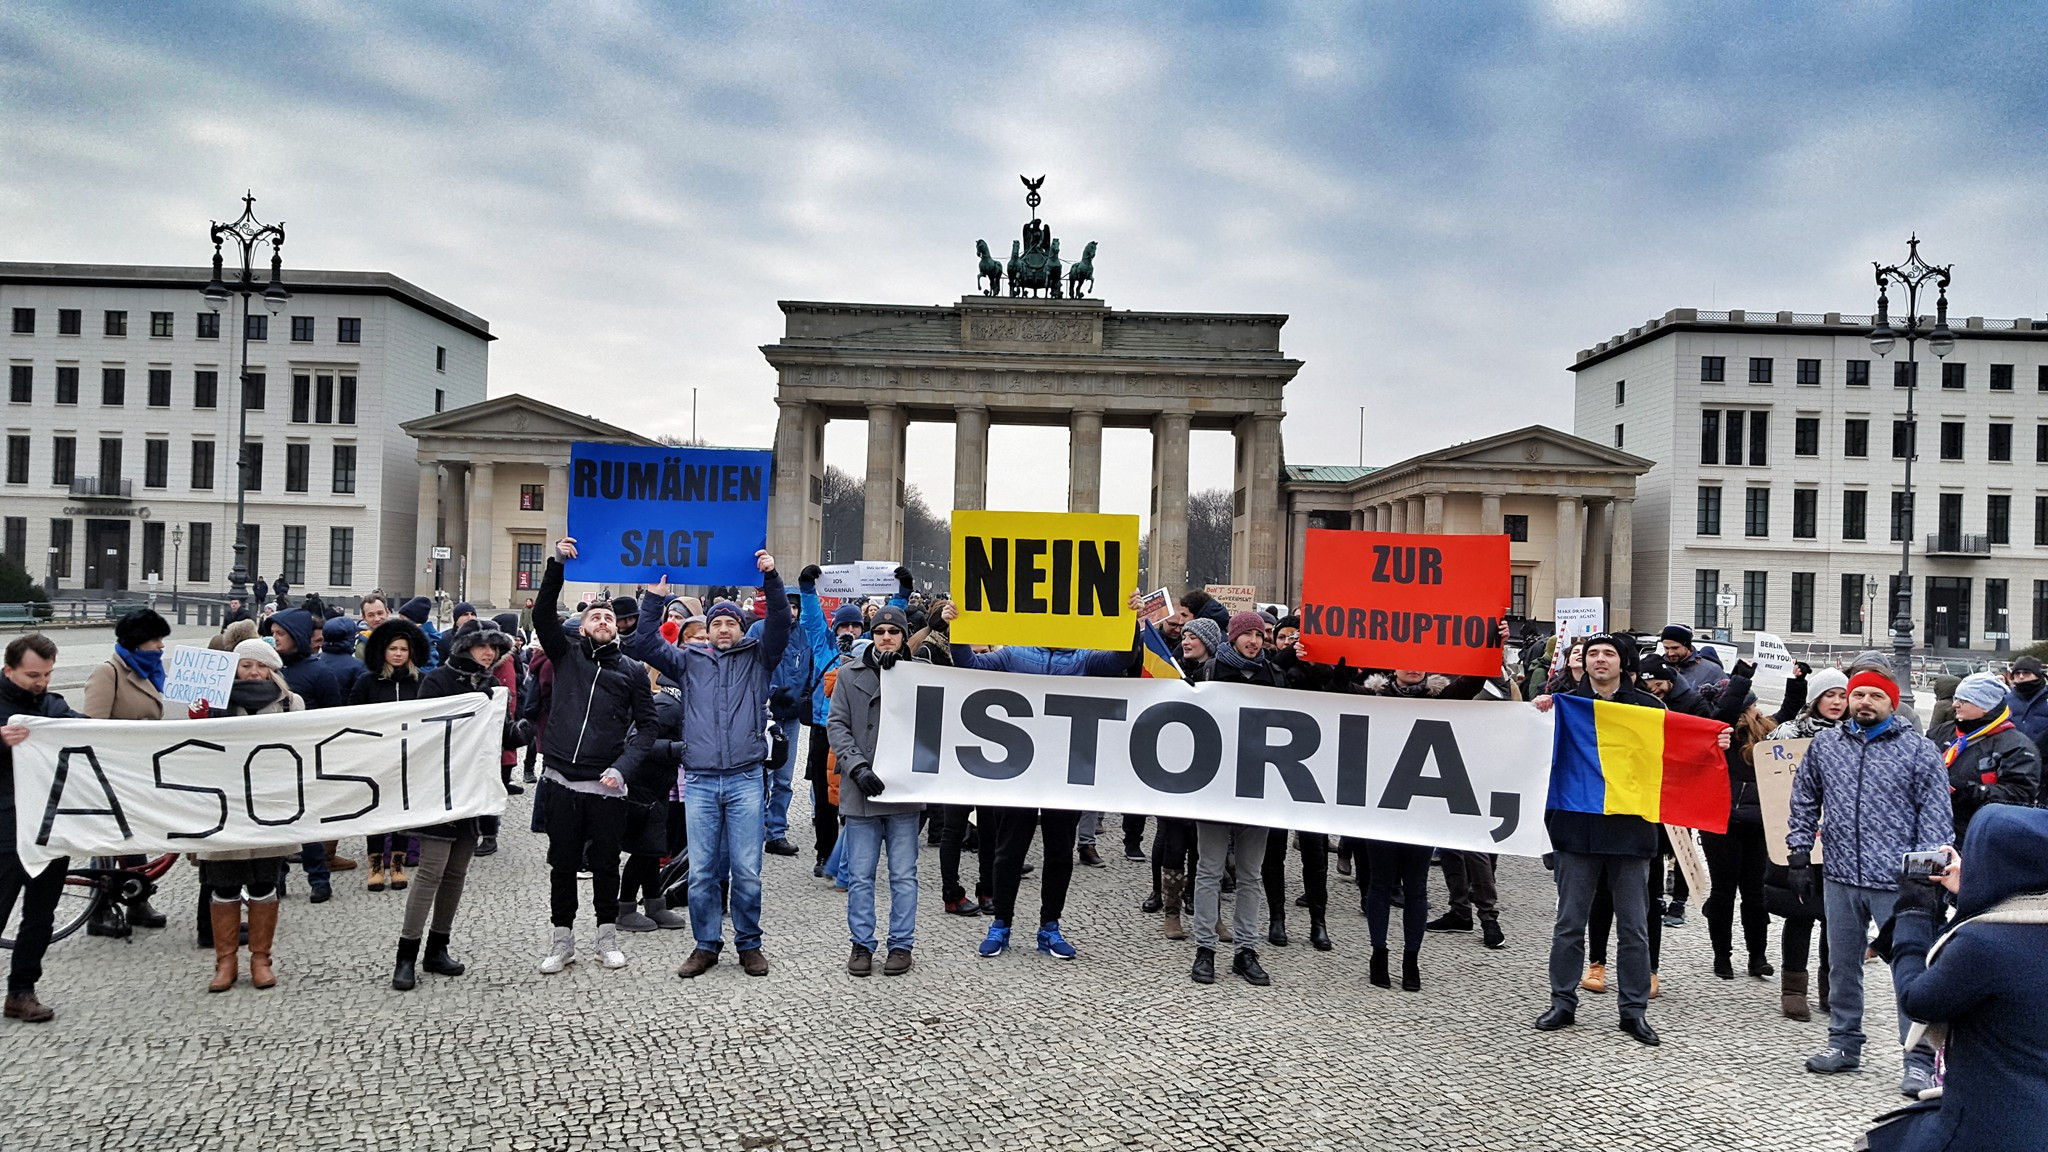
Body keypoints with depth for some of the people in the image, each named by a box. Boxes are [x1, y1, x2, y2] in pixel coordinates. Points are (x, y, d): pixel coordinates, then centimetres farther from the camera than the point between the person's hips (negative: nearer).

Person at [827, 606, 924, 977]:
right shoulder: (850, 674, 4)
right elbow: (837, 725, 1)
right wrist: (857, 766, -12)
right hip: (861, 790, 1)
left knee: (903, 874, 7)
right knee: (860, 875, 7)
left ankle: (902, 943, 19)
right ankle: (861, 944, 20)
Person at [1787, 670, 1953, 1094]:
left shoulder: (1919, 751, -2)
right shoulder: (1823, 745, 8)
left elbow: (1936, 819, -4)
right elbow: (1804, 805, 15)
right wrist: (1799, 856, 9)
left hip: (1897, 883, -4)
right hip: (1839, 878, 4)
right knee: (1842, 967, 15)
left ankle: (1919, 1062, 7)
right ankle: (1844, 1044, 29)